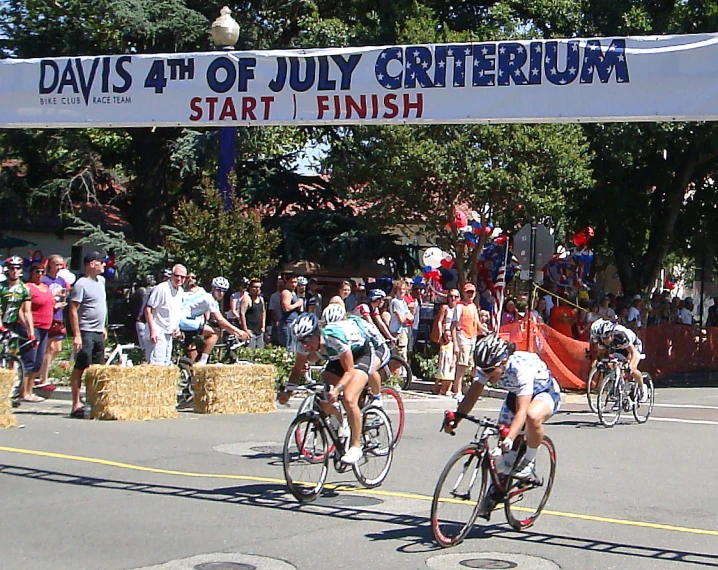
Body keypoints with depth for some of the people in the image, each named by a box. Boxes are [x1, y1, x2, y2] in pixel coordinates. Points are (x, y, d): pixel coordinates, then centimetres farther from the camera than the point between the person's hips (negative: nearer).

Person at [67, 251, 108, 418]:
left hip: (99, 333, 8)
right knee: (80, 368, -6)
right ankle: (76, 405, -5)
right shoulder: (81, 284, -11)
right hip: (86, 333, -8)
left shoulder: (101, 281, 14)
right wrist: (76, 335, -20)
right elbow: (73, 310, -15)